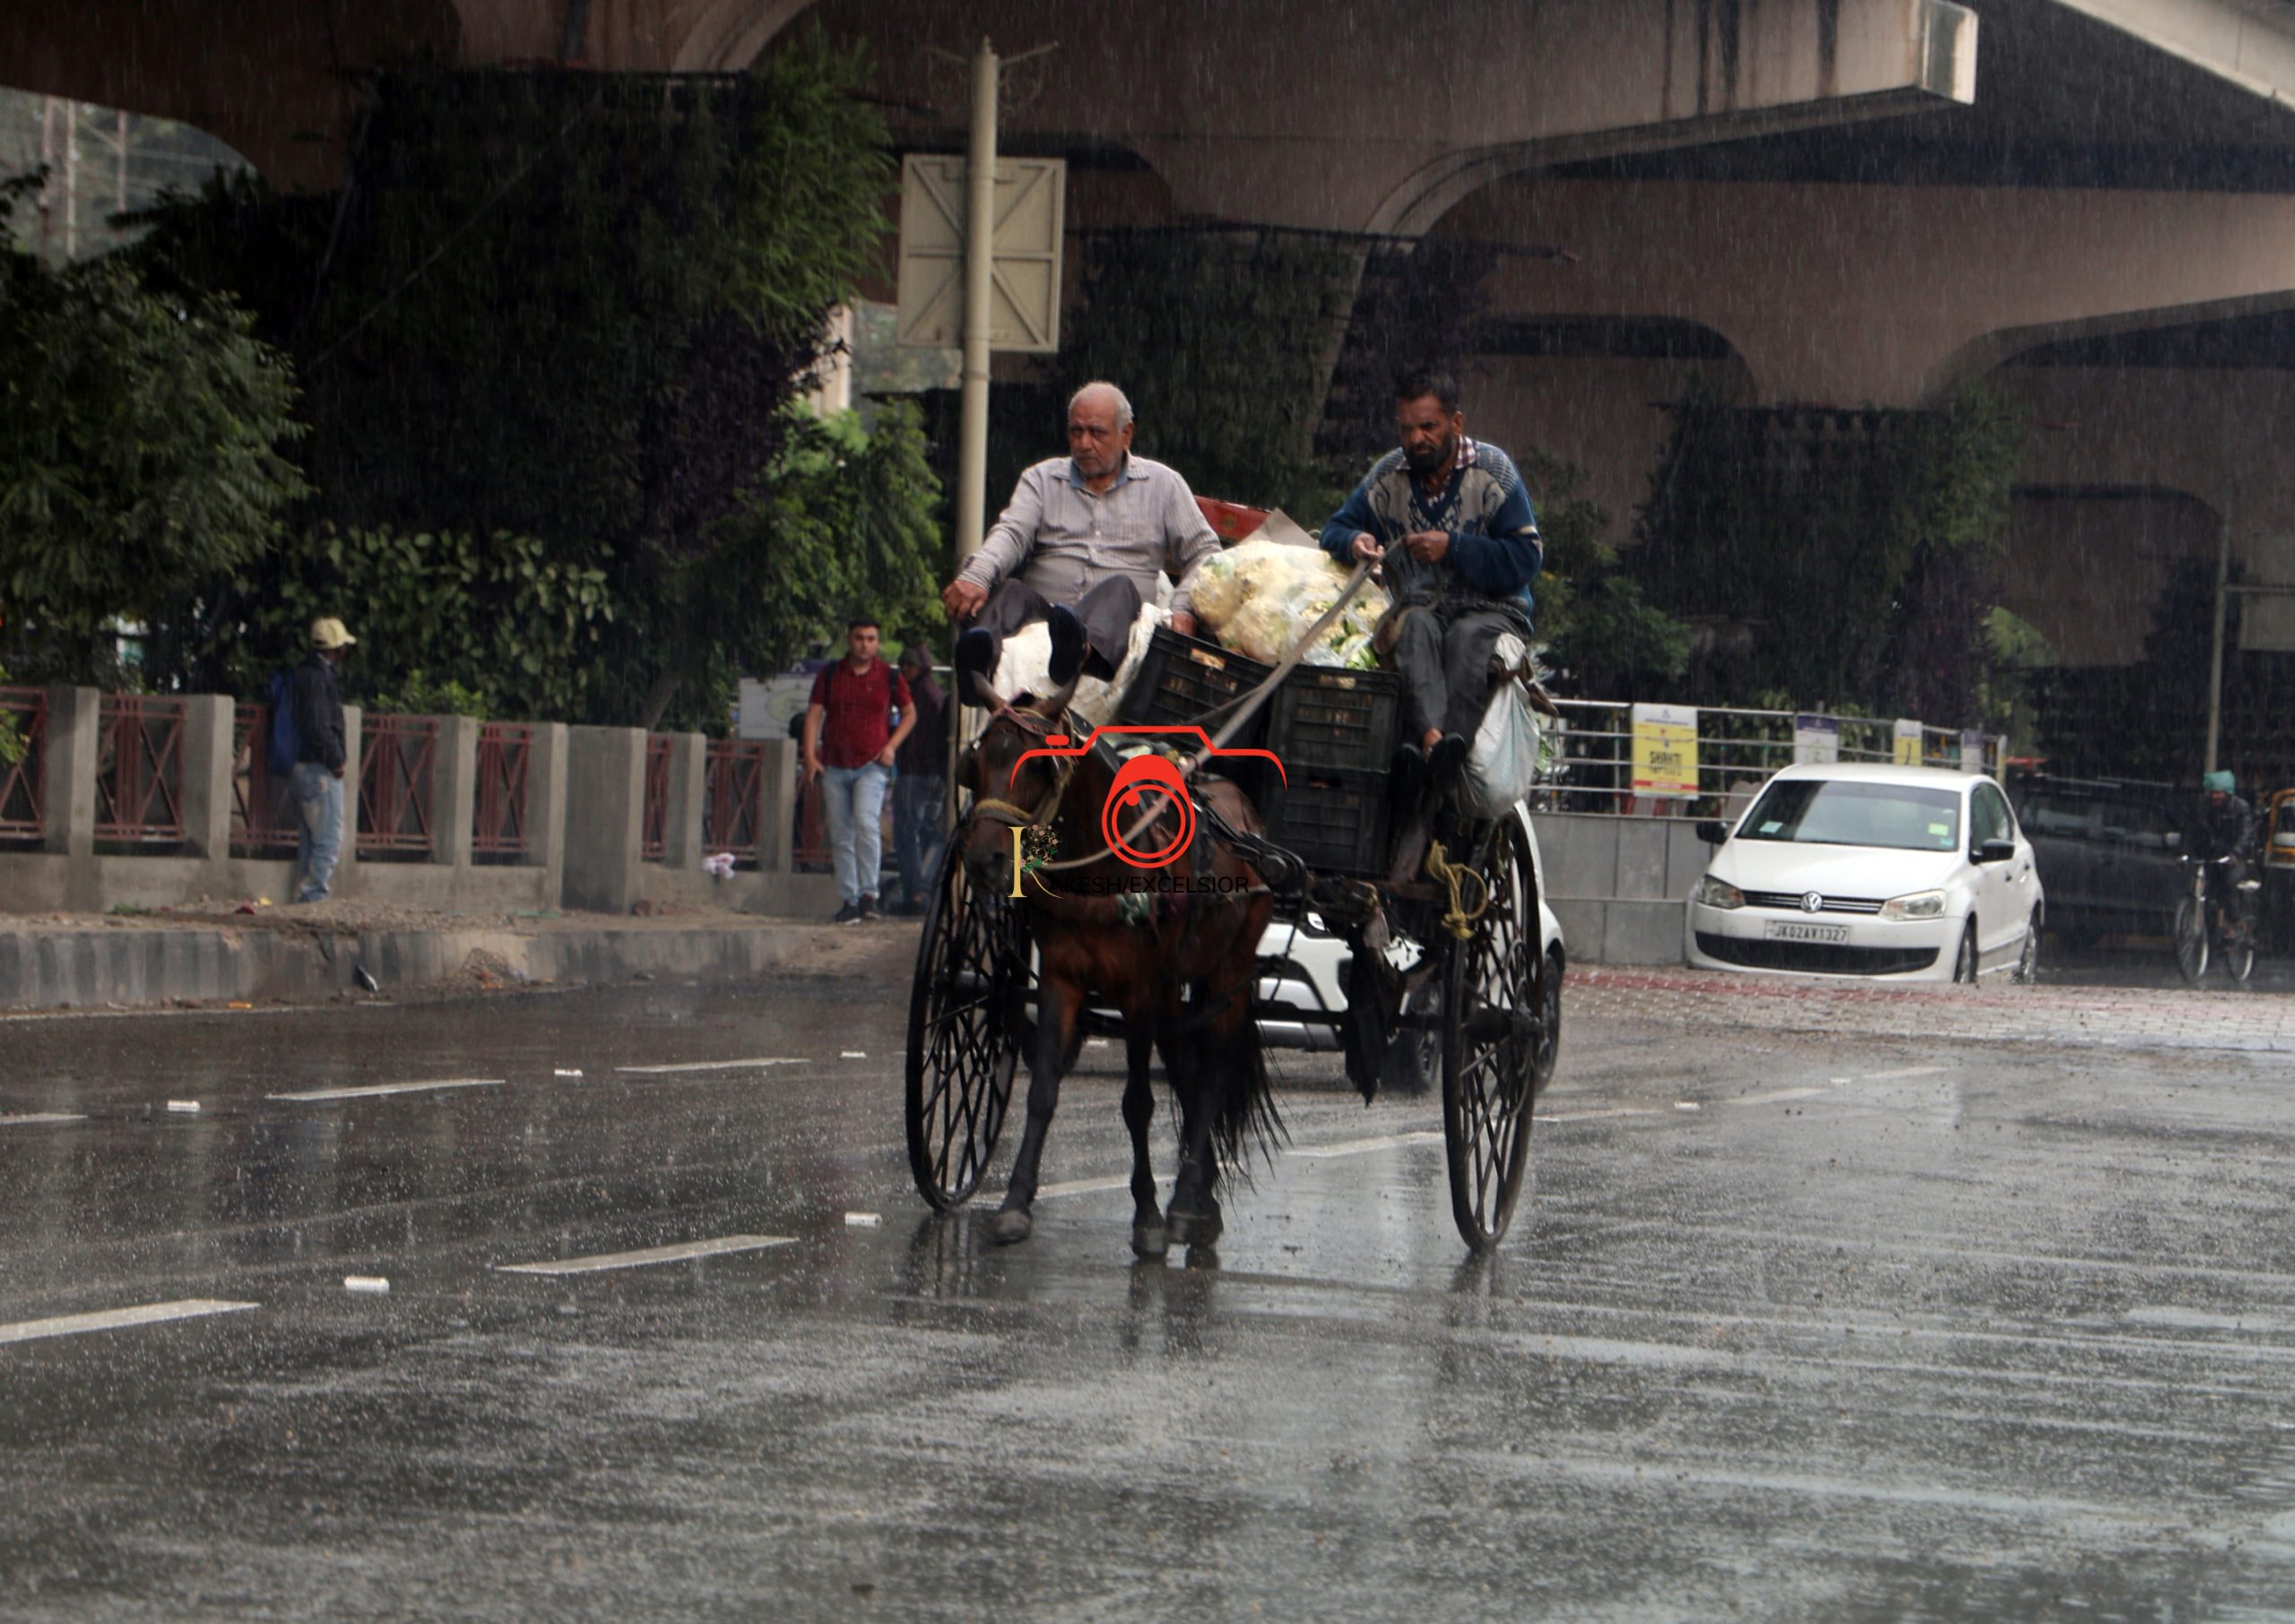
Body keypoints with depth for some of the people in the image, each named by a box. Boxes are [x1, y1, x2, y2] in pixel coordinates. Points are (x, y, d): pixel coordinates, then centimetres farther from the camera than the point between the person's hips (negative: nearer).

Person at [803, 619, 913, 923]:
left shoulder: (888, 677, 3)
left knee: (866, 823, -22)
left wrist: (891, 746, 0)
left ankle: (868, 893, -15)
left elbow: (909, 713, 14)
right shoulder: (829, 675, 6)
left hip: (871, 765, -3)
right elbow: (814, 714, 4)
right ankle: (848, 901, 10)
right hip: (834, 767, 3)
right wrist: (810, 755, -7)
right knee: (841, 837, 4)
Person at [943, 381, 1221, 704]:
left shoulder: (1162, 484, 21)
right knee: (1011, 591, -31)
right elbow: (1011, 535, 4)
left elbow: (1205, 554, 18)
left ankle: (1081, 651, -69)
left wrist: (1184, 610, -3)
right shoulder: (1042, 479, 21)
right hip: (1042, 614, 1)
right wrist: (975, 578, -19)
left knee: (1119, 588, -33)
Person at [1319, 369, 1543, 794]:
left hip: (1491, 610, -2)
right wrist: (1354, 543, -13)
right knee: (1417, 625, -35)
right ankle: (1432, 735, -61)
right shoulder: (1389, 475, 8)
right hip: (1420, 607, 2)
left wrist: (1453, 548, -17)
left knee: (1468, 636, -37)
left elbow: (1526, 558, -7)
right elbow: (1335, 530, 12)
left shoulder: (1492, 469, -1)